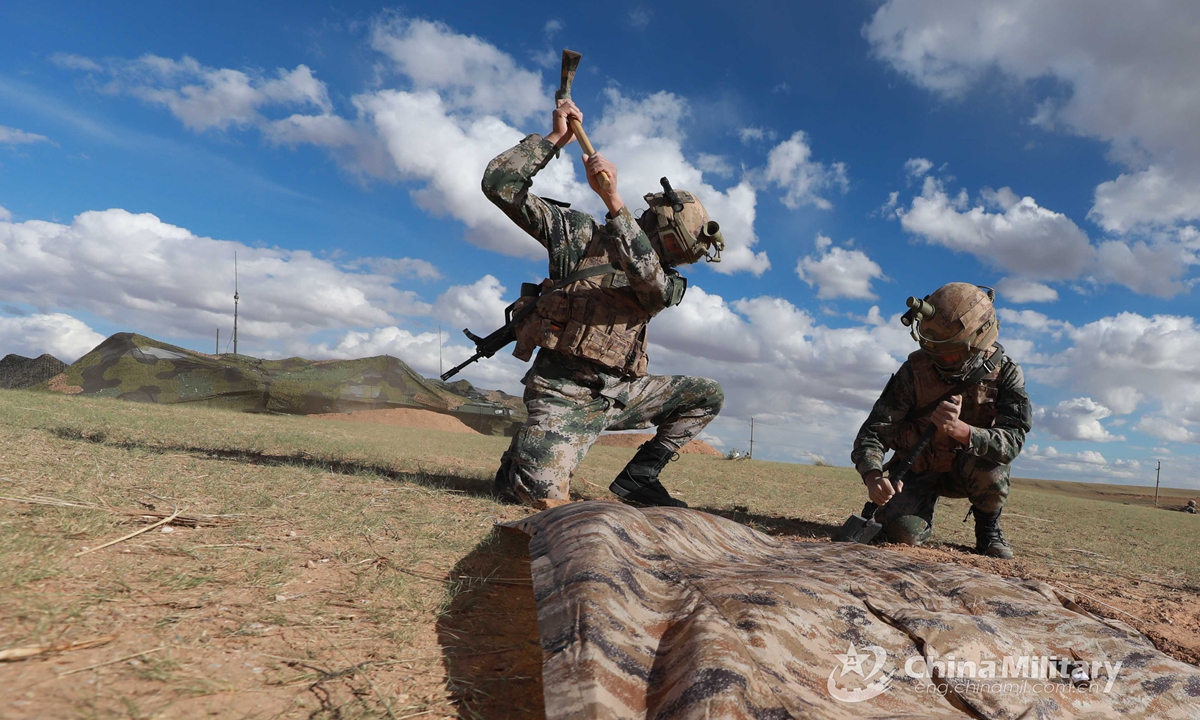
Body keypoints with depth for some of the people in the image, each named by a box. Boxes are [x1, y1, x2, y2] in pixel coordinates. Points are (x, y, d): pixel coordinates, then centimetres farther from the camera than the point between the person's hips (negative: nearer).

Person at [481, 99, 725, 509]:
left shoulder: (667, 282, 10)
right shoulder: (582, 233, 1)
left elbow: (648, 279, -20)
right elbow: (499, 183, -3)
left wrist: (613, 199, -28)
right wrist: (556, 138, -5)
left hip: (619, 393, 5)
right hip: (564, 393, -5)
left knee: (707, 395, 4)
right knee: (543, 496, -24)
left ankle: (639, 475, 10)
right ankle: (520, 458, 13)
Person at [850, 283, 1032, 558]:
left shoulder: (1005, 373, -17)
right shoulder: (915, 370, -19)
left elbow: (1013, 442, -29)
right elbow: (873, 432, -22)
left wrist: (958, 429, -48)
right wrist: (872, 476, -44)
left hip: (968, 470, 1)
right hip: (919, 470, 0)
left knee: (991, 468, -35)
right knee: (902, 531, -26)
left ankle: (989, 530, -2)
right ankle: (924, 521, 14)